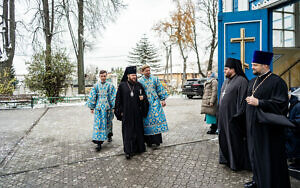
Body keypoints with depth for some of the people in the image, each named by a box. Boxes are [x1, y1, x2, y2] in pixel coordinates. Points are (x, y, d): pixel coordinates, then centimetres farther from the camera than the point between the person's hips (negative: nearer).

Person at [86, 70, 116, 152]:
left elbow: (113, 97, 1)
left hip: (108, 107, 0)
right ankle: (99, 142, -4)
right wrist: (92, 107, 6)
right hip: (98, 107, 0)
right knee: (98, 124, -5)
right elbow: (92, 97, 7)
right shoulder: (96, 86, 3)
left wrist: (113, 106, -3)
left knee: (108, 122, 14)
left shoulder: (110, 85, 0)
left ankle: (109, 135, 41)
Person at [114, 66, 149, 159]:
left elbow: (144, 95, 15)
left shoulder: (138, 85, 7)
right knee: (128, 131, -2)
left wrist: (143, 97, -9)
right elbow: (118, 99, 2)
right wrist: (120, 111, -2)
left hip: (137, 112, 3)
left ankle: (138, 148, 22)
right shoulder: (122, 85, 0)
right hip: (127, 112, -3)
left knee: (138, 129, 9)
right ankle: (128, 151, 2)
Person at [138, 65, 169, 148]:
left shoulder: (155, 79, 9)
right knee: (147, 121, 0)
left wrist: (163, 99, 3)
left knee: (157, 119, -5)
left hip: (155, 102, 1)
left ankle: (157, 139, 1)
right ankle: (149, 141, 9)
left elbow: (160, 89, 9)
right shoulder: (139, 81, 4)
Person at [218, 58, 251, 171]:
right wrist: (219, 113, 17)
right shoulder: (226, 81, 14)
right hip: (223, 116, 9)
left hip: (232, 117, -9)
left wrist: (238, 115, -21)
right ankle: (226, 158, 30)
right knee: (224, 137, 15)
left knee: (235, 139, 1)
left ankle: (236, 163, 15)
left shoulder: (241, 81, -13)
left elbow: (242, 99, -18)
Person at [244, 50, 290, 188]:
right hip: (254, 125, 8)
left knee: (269, 158, 1)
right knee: (255, 154, 16)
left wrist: (259, 102, -23)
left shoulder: (276, 81, -12)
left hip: (268, 127, -7)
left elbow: (281, 103, -18)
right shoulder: (252, 81, 12)